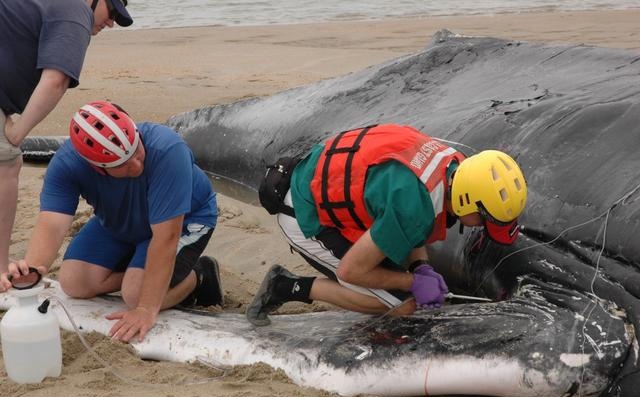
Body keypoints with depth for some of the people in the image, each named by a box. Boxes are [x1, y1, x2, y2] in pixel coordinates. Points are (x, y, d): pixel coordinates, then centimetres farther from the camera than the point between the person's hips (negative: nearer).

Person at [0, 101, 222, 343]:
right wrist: (31, 267, -60)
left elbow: (166, 237, -41)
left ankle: (198, 276, 6)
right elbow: (51, 224, -38)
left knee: (137, 294, -23)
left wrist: (147, 310, -42)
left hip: (184, 219, -5)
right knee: (73, 284, -6)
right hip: (117, 223, 5)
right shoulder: (66, 163, -28)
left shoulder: (167, 151, -41)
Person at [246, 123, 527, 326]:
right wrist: (414, 281, -13)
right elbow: (350, 270, -23)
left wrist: (421, 267, -6)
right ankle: (290, 288, -3)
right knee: (403, 304, -7)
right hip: (306, 218, -9)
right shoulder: (415, 209, -33)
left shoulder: (453, 163, -7)